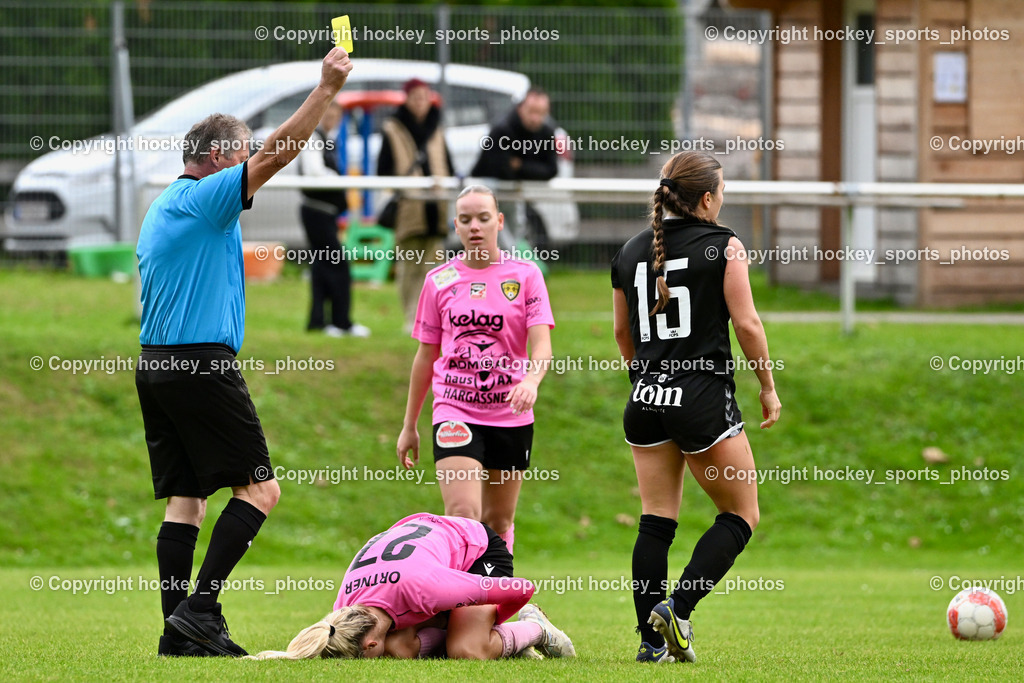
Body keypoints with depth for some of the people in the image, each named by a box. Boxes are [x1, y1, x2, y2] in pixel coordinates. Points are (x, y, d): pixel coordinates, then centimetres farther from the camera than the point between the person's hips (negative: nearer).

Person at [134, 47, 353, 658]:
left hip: (156, 364, 9)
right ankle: (201, 608, -14)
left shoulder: (162, 209, 20)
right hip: (204, 364, -9)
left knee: (185, 498, 7)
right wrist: (327, 88, -14)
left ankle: (179, 633, 1)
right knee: (259, 488, -5)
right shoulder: (205, 199, -9)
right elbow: (278, 153, -16)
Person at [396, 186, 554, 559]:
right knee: (462, 514, -18)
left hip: (511, 415, 1)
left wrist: (531, 379, -30)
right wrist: (409, 425, 15)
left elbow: (541, 345, -8)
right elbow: (426, 355, 13)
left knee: (499, 521, 8)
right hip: (455, 412, -1)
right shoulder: (439, 280, 5)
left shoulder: (526, 275, 2)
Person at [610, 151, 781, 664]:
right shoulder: (722, 246, -7)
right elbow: (746, 323, -8)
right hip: (706, 400, -5)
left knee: (656, 522, 8)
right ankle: (676, 609, -9)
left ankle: (652, 639, 4)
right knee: (741, 515, 7)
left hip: (645, 404, 5)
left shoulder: (630, 252, 9)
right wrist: (769, 388, 3)